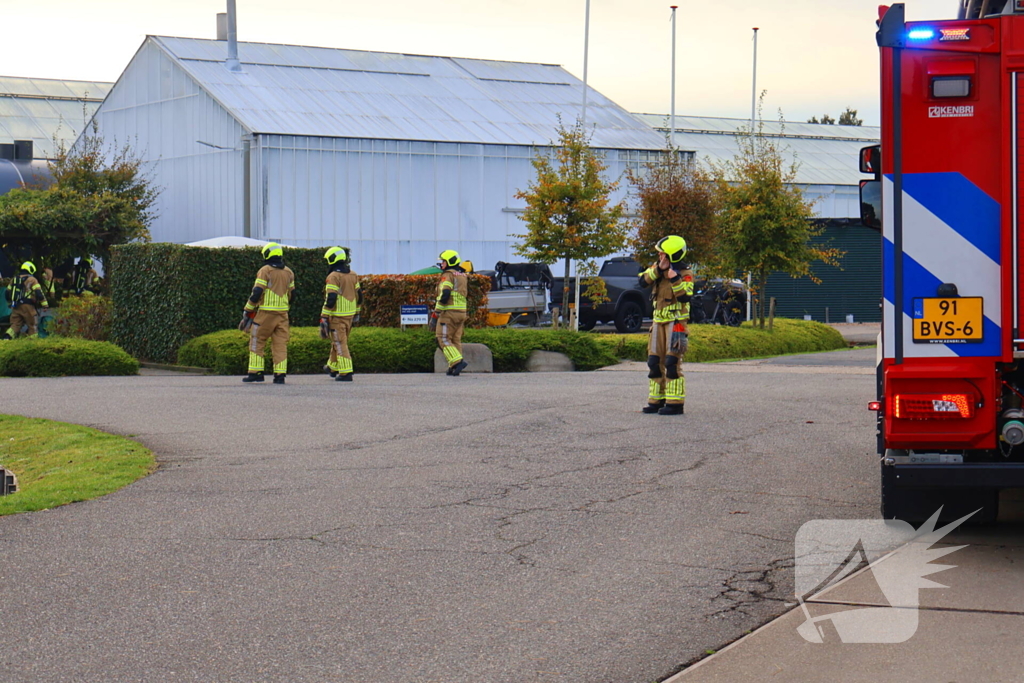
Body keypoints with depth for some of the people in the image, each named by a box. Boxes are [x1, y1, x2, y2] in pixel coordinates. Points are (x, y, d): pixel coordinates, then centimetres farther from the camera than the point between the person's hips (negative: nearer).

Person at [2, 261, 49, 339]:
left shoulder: (14, 280, 19)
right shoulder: (32, 280, 1)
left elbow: (8, 294, 23)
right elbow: (39, 294, -8)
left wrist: (12, 302, 39)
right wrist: (45, 305, -4)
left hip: (15, 307, 5)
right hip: (27, 306, -5)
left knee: (15, 325, 4)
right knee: (32, 325, 5)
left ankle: (6, 336, -18)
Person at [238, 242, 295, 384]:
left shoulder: (265, 271, -7)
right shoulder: (289, 273, 11)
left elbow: (256, 293, -12)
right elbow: (292, 295, 17)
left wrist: (248, 311, -4)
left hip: (266, 313, -5)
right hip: (282, 314, 5)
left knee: (257, 342, 5)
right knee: (280, 344, 4)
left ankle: (256, 372, 1)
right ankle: (280, 374, -2)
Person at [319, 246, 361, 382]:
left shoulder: (333, 277, -14)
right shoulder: (353, 276, 9)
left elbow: (330, 299, -18)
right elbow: (359, 296, 14)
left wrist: (324, 317, -14)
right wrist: (356, 313, 23)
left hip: (337, 315, -7)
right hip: (350, 315, 8)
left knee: (340, 343, -5)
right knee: (338, 341, 22)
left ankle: (345, 372, -10)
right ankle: (333, 367, 35)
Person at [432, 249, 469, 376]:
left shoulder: (448, 275, -8)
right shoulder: (463, 276, 18)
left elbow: (444, 295, -17)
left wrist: (435, 314, -15)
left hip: (449, 312, -8)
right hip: (462, 312, 8)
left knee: (443, 339, -5)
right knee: (456, 339, 11)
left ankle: (458, 362, -18)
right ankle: (453, 368, 7)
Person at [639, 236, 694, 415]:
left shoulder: (685, 273, -9)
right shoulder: (656, 268, 10)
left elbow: (686, 297, -19)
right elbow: (643, 282, -4)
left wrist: (674, 279, -26)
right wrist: (658, 270, -13)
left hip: (675, 321, -7)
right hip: (659, 320, 7)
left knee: (672, 362, -12)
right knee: (655, 361, 8)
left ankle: (675, 403, -9)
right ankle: (656, 400, 16)